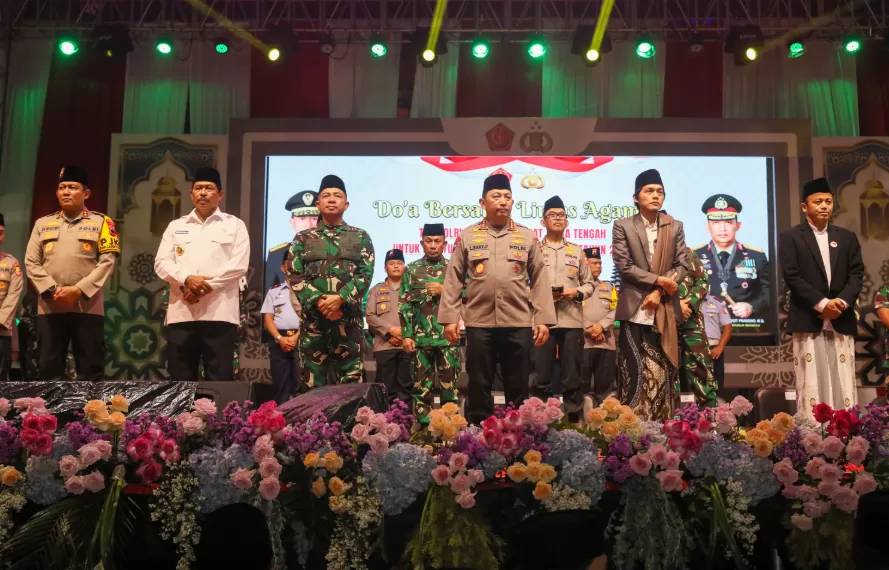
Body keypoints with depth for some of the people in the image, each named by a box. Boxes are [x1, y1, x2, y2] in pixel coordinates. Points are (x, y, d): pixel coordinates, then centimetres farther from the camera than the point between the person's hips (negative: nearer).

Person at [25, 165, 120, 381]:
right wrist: (51, 289, -9)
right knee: (48, 370, 6)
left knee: (90, 372, 1)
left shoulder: (101, 222, 5)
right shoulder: (43, 224, 14)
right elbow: (31, 262, 7)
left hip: (87, 307, -2)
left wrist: (79, 290, -14)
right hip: (49, 307, 3)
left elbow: (107, 261, -4)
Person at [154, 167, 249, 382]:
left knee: (220, 380, -3)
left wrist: (207, 286, -11)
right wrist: (188, 279, -12)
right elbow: (161, 263, 7)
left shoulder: (235, 225, 10)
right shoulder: (176, 226, 18)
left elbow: (239, 265, -2)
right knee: (180, 380, 5)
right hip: (181, 313, 3)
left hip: (219, 314, -3)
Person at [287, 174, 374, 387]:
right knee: (312, 382, 3)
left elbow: (366, 274, 0)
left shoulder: (360, 237, 11)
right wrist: (318, 301, -12)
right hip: (313, 317, 1)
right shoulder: (303, 238, 12)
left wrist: (340, 298, -14)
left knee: (351, 381, 0)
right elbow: (294, 276, 3)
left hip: (348, 317, 0)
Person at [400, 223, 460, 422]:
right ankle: (424, 424, 13)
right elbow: (404, 305, 3)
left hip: (448, 336, 0)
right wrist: (407, 334, -4)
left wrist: (445, 291, -9)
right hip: (421, 337, 0)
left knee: (449, 383, 4)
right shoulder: (411, 270, 7)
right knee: (422, 384, 5)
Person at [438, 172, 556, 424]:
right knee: (479, 387, 7)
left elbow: (540, 280, 5)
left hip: (519, 323, 1)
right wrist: (449, 318, -2)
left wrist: (543, 318, -2)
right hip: (479, 323, 0)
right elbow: (453, 280, 5)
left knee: (518, 388, 8)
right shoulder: (467, 236, 7)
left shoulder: (527, 237, 8)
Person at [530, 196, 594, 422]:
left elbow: (589, 283, 14)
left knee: (572, 376, 5)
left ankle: (574, 420, 12)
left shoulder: (576, 251, 15)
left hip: (572, 320, 2)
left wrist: (576, 292, -5)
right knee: (540, 377, 0)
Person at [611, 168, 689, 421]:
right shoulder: (623, 226, 1)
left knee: (662, 372, 5)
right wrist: (658, 280, -13)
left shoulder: (675, 226, 10)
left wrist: (659, 292, -10)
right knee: (633, 370, -2)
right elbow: (624, 266, -7)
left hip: (665, 309, 3)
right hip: (634, 308, -3)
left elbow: (682, 264, 3)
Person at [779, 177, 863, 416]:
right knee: (811, 386, -3)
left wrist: (841, 302, -11)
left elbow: (857, 275, 7)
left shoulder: (847, 237, 15)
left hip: (841, 321, 4)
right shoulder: (790, 237, 3)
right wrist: (822, 303, -14)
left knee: (843, 386, 3)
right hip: (808, 321, -3)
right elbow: (792, 277, -7)